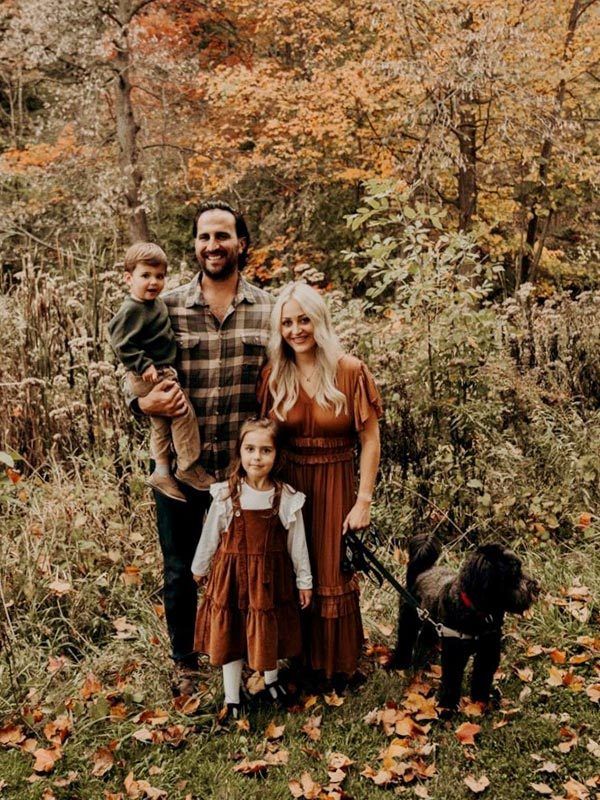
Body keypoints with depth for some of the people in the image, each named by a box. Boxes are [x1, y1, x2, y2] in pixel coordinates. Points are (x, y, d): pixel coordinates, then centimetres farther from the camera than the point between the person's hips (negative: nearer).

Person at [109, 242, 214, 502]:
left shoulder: (155, 303, 11)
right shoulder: (132, 310, -18)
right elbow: (122, 343, -22)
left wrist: (166, 367, 20)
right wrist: (143, 365, -25)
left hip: (162, 371, 10)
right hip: (149, 377, -10)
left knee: (161, 424, 16)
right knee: (184, 411, -10)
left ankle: (162, 472, 26)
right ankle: (189, 468, 0)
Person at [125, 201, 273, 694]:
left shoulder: (268, 308, 1)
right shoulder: (167, 307, -1)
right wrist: (144, 403, -18)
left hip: (246, 468, 0)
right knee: (181, 570, 14)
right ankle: (185, 662, 36)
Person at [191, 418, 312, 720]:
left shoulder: (287, 498, -10)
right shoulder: (225, 495, -11)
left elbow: (296, 542, 0)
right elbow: (210, 536, 3)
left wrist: (304, 581, 6)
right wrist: (200, 567, 14)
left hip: (270, 575, 0)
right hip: (231, 573, 0)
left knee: (269, 631, 16)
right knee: (229, 632, 10)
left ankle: (271, 681, 45)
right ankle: (231, 698, 28)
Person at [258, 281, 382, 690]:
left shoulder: (350, 371, -10)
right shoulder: (274, 375, -1)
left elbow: (370, 441, -7)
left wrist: (363, 501, -10)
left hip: (335, 485, -3)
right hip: (288, 484, 3)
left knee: (334, 575, 7)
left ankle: (340, 663, 26)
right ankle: (301, 657, 31)